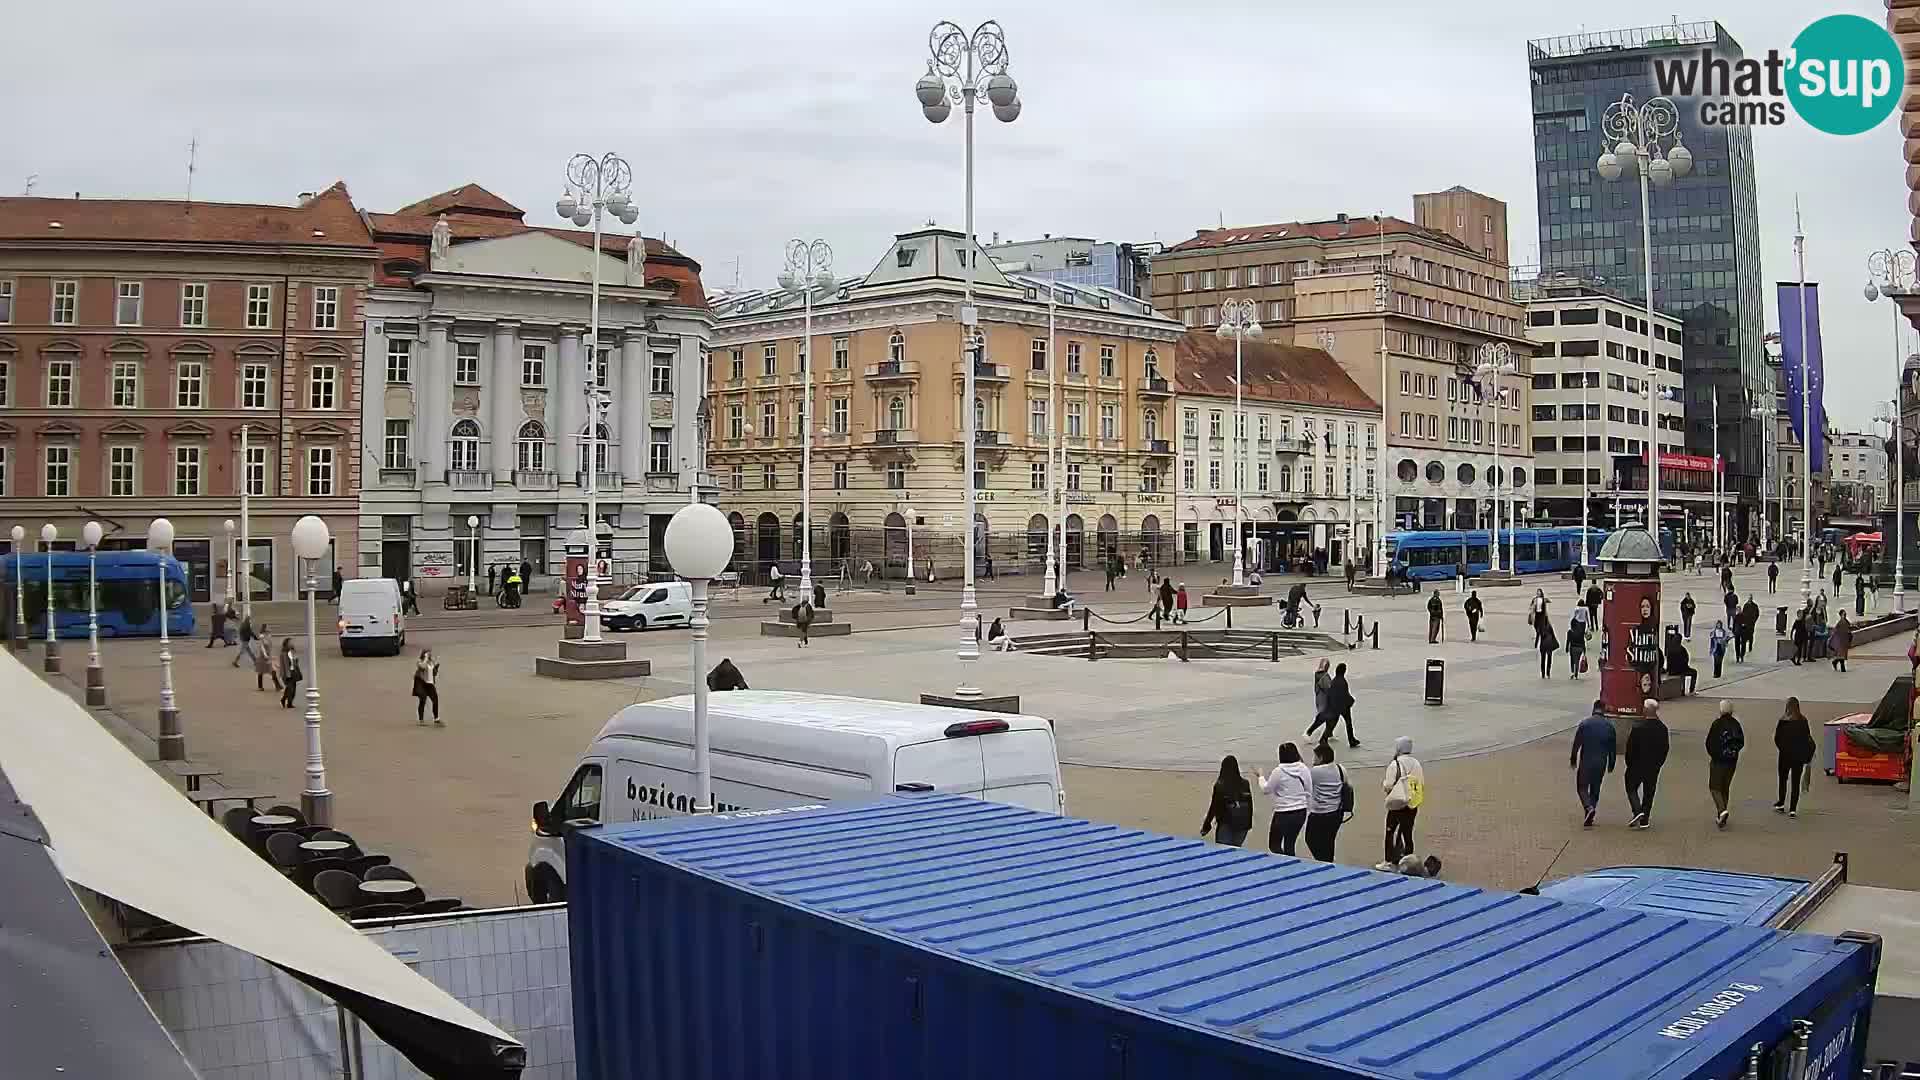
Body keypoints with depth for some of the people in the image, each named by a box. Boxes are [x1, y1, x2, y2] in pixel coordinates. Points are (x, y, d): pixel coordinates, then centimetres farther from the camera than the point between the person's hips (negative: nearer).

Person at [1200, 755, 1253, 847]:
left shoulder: (1219, 785, -13)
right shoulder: (1245, 784, -3)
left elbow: (1213, 806, -9)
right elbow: (1250, 805, 4)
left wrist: (1206, 825, -1)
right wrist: (1249, 823, 15)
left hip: (1226, 824, -4)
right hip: (1242, 825, 4)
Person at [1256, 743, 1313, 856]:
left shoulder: (1278, 771, -17)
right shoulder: (1304, 769, -4)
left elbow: (1266, 789, -3)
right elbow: (1309, 789, 5)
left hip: (1284, 814, -5)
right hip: (1301, 812, 6)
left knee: (1274, 845, 7)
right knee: (1289, 844, 18)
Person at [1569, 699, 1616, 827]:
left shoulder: (1584, 723, -8)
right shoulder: (1609, 725, 1)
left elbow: (1576, 744, -6)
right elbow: (1612, 747, 6)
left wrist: (1572, 760, 5)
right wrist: (1611, 765, 15)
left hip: (1585, 762, -3)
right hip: (1601, 763, 3)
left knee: (1582, 787, 8)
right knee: (1595, 789, 13)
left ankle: (1589, 807, -20)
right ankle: (1589, 819, 14)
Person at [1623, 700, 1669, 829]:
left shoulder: (1637, 726, -18)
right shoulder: (1662, 728, -3)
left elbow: (1630, 746, -13)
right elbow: (1665, 749, 3)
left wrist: (1629, 763, 0)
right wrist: (1658, 763, 14)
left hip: (1637, 765, -4)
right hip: (1654, 767, 4)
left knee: (1631, 789, 12)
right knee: (1648, 792, 12)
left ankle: (1637, 811, -9)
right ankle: (1644, 820, 13)